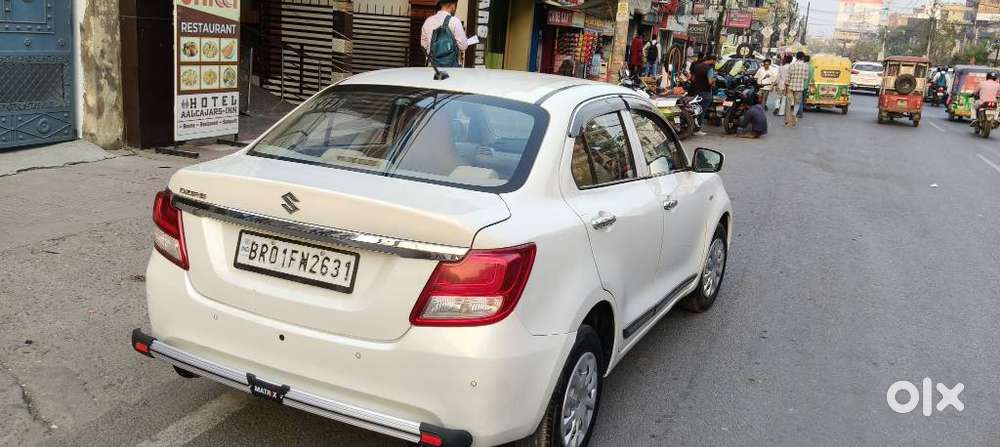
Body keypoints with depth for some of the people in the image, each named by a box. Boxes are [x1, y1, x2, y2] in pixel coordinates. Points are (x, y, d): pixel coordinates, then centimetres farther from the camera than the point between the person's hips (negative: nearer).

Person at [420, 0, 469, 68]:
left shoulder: (428, 21, 5)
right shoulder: (454, 21, -11)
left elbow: (424, 44, 14)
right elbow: (463, 46, -10)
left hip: (433, 64, 5)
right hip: (450, 65, -5)